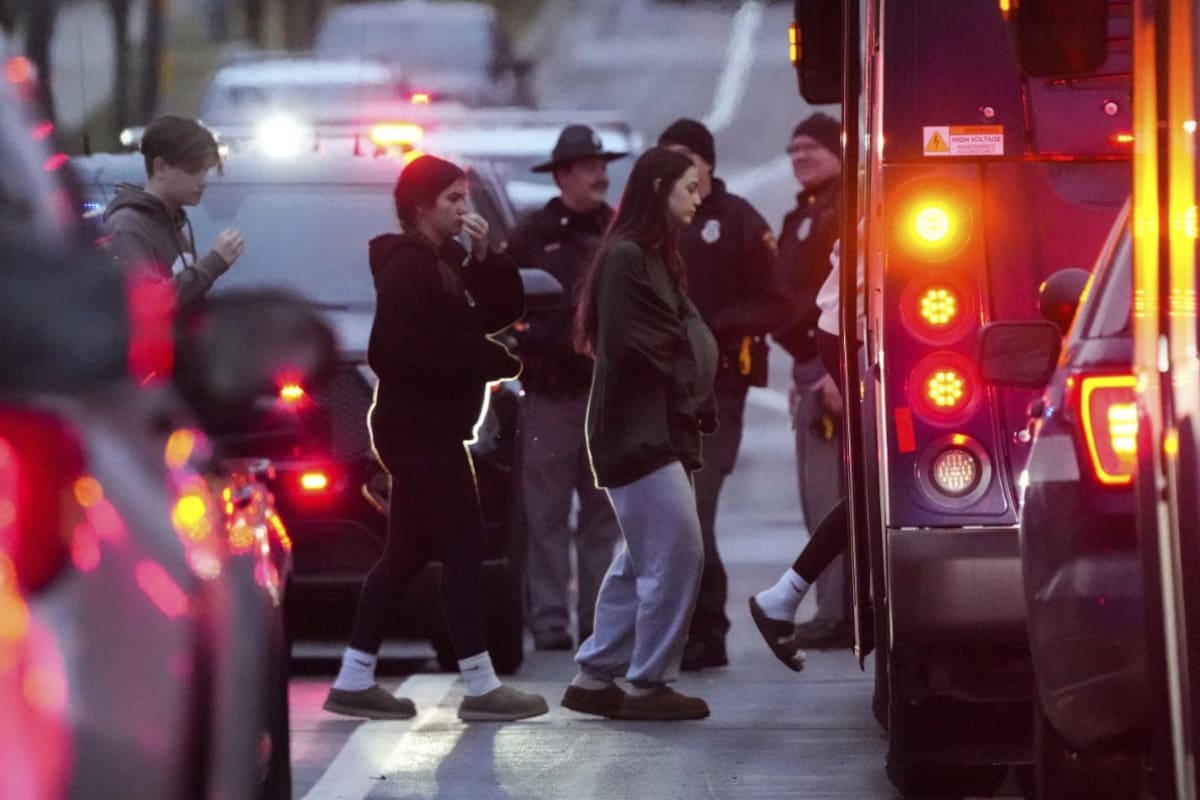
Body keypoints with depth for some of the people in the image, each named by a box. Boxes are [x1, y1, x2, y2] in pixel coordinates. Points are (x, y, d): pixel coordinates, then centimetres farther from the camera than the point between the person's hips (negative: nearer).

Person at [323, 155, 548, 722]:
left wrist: (485, 258, -4)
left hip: (429, 427, 10)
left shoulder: (447, 261, 16)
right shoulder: (406, 267, -15)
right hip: (420, 427, -10)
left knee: (407, 552, 11)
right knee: (463, 547, -9)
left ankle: (354, 681, 14)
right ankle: (481, 688, -8)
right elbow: (397, 352, -24)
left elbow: (502, 311, 14)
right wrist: (497, 362, -17)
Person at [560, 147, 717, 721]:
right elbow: (630, 345, -19)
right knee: (677, 555, -10)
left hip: (658, 430, 10)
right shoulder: (626, 258, -13)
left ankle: (596, 677, 18)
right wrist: (689, 376, -7)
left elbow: (678, 340, 14)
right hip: (640, 431, -10)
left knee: (643, 560, 13)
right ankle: (648, 685, -4)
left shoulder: (653, 258, 18)